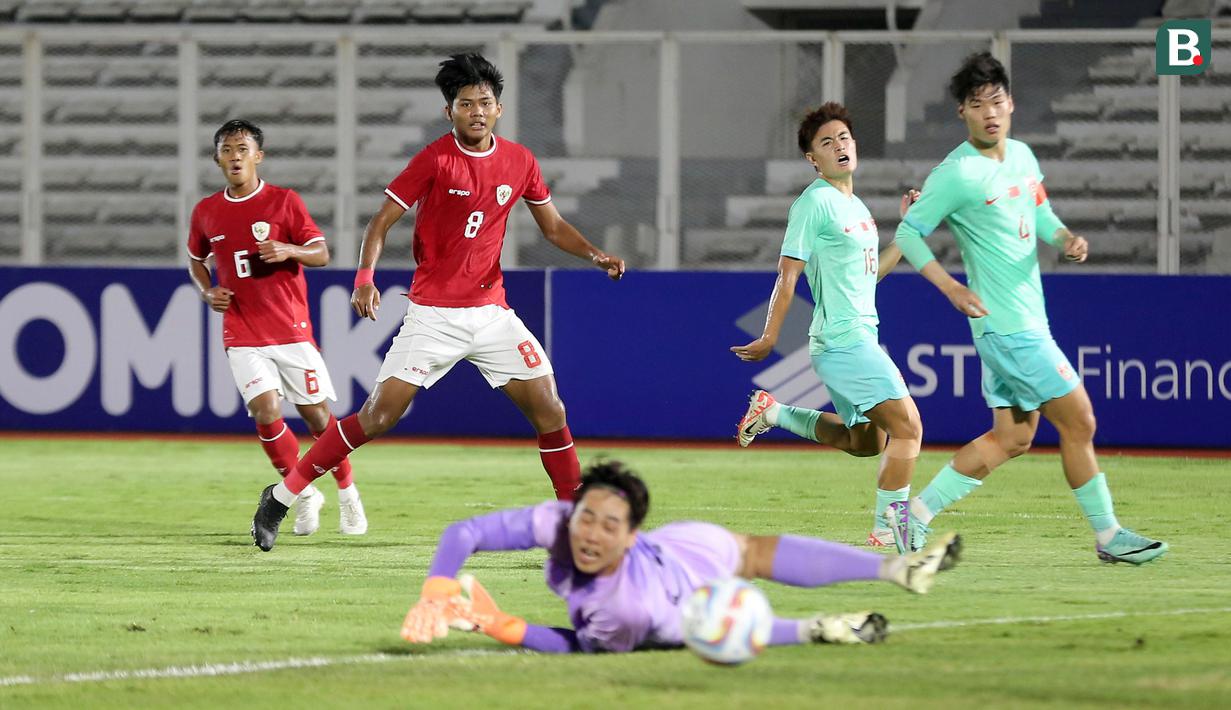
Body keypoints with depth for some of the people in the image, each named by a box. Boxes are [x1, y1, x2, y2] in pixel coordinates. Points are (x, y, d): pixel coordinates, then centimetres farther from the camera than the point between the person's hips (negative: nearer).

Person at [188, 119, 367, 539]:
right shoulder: (206, 212, 6)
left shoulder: (283, 201, -2)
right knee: (266, 413, -14)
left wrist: (288, 250, -24)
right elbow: (196, 260, 23)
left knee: (316, 414, 2)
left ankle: (347, 493, 22)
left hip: (291, 329, -1)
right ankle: (303, 493, 4)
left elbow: (321, 253, -4)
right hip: (242, 338, 1)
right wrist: (207, 292, 4)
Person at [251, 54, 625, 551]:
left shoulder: (519, 162, 4)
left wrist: (597, 256, -1)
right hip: (432, 315, -4)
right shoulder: (436, 159, -9)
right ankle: (282, 497, 0)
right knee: (380, 413, -10)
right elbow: (382, 221, -10)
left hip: (491, 312, 4)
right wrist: (365, 278, -26)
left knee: (548, 408, -4)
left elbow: (553, 227, 17)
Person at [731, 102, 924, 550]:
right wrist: (770, 338, -14)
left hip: (860, 337, 9)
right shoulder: (815, 203, -10)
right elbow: (788, 274, -11)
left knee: (865, 441, 19)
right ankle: (888, 530, -10)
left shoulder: (855, 206, 17)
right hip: (843, 340, -9)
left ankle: (773, 412, 27)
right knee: (907, 427, -14)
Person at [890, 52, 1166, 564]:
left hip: (1028, 320, 9)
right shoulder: (956, 174, -14)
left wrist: (1066, 239, 1)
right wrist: (951, 287, -18)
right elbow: (908, 234, -8)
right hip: (1007, 324, -9)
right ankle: (1107, 535, 6)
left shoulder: (1022, 155, 10)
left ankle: (917, 513, 13)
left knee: (1012, 437, 11)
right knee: (1079, 421, -5)